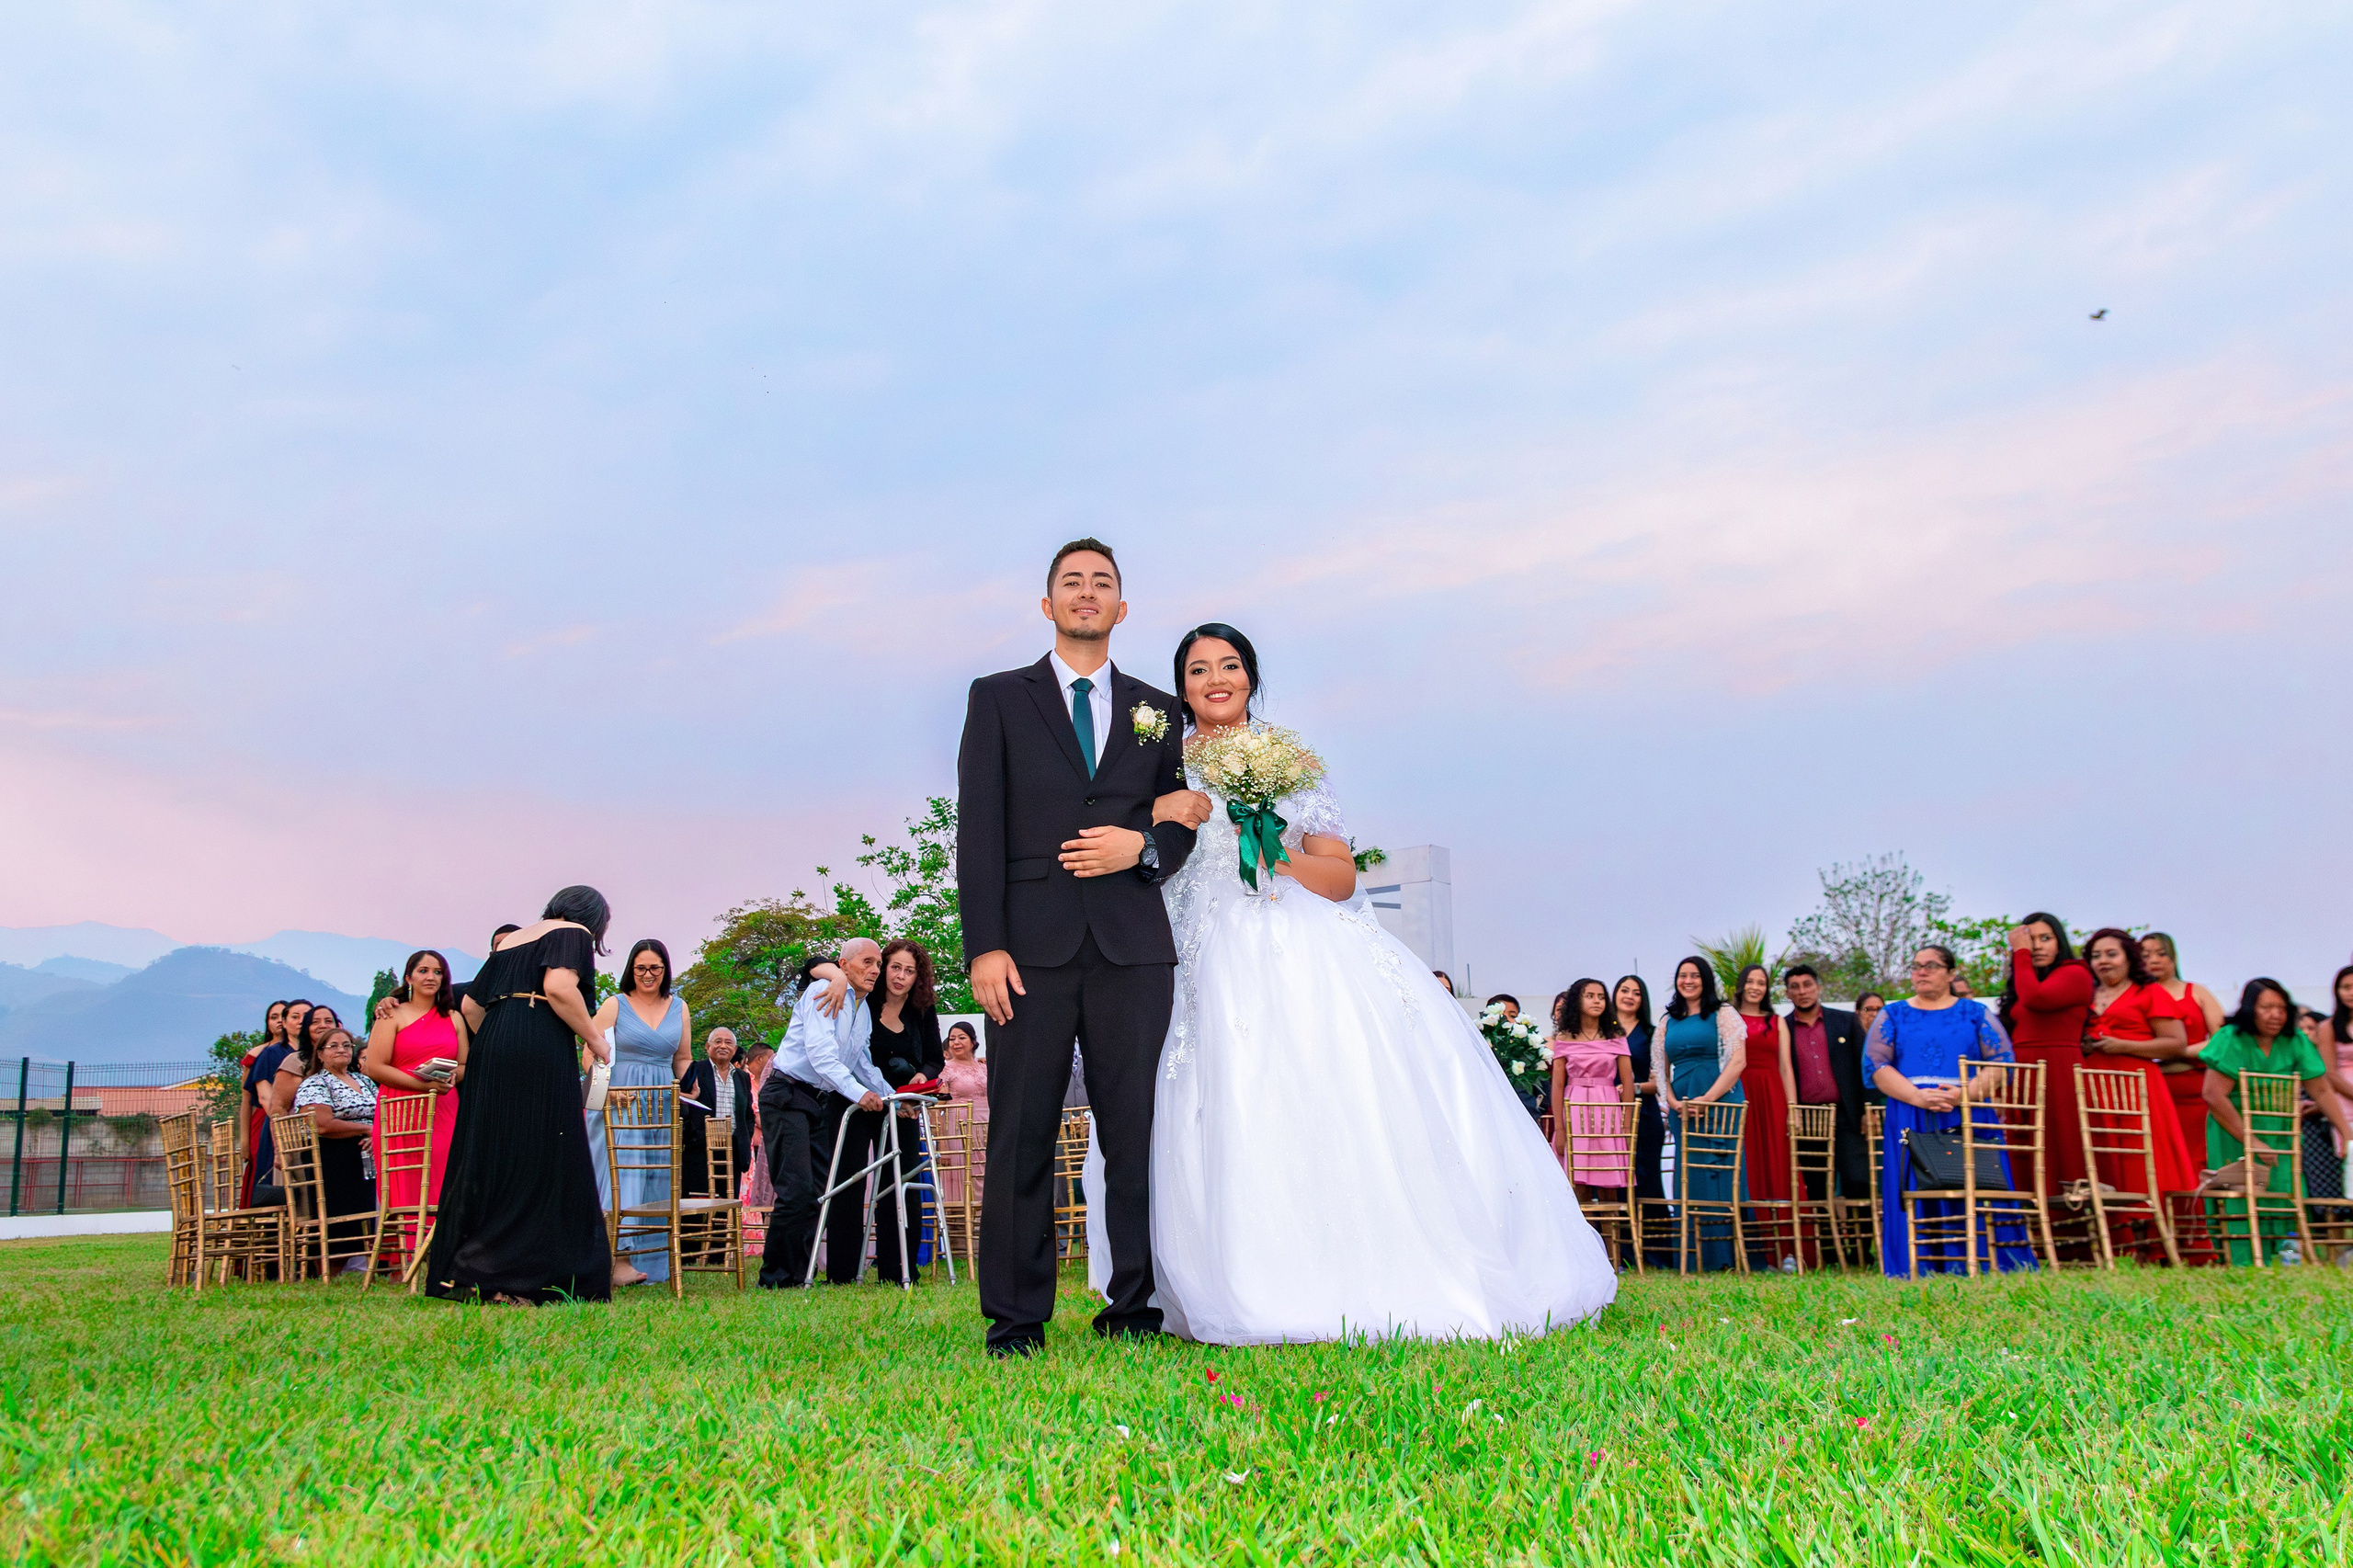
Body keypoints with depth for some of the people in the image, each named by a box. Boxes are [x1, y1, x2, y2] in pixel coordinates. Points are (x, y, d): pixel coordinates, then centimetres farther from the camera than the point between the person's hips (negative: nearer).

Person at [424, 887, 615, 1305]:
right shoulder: (575, 933, 4)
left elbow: (471, 1006, 24)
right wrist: (594, 1039, -6)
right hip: (541, 1050, -8)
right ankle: (515, 1282, -9)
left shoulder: (509, 941, 27)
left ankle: (468, 1277, 11)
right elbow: (558, 987, -16)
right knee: (540, 1162, -5)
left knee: (489, 1158, 10)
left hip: (489, 1051, 8)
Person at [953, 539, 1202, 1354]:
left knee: (1137, 1132, 2)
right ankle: (1016, 1318, 6)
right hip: (1033, 945, -2)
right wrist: (985, 946, -8)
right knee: (1021, 1135, -2)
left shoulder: (1157, 710, 18)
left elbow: (1187, 824, 18)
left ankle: (1136, 1308, 11)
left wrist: (1144, 845, -6)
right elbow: (978, 828, 2)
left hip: (1134, 948, 2)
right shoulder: (999, 698, 11)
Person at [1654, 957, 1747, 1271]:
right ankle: (1694, 1254, 7)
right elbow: (1660, 1068, 16)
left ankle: (1724, 1253, -3)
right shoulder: (1669, 1021, 16)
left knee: (1721, 1171, -6)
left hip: (1720, 1101, -5)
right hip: (1682, 1107, 5)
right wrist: (1672, 1100, -3)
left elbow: (1738, 1061, -8)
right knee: (1688, 1176, 4)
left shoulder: (1723, 1014, 2)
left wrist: (1708, 1098, -15)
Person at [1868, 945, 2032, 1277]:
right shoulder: (1893, 1015, 13)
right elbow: (1877, 1065, 2)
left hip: (1968, 1117, 0)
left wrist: (1964, 1093, -15)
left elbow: (2003, 1061, 1)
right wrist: (1917, 1096, -14)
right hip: (1910, 1121, 0)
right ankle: (1916, 1274, 0)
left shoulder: (1975, 1013, 11)